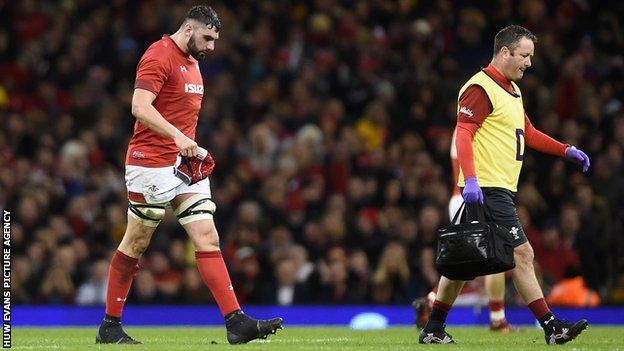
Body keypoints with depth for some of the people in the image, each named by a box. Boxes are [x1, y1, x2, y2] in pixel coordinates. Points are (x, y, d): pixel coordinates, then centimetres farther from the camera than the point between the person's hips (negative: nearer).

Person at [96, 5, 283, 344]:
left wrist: (192, 149, 14)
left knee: (207, 237, -2)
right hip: (152, 161, -8)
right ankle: (109, 326, 10)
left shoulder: (192, 63, 18)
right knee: (136, 243, 0)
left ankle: (237, 322, -9)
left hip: (185, 163, 8)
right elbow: (140, 107, -22)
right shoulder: (159, 56, -11)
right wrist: (178, 136, -31)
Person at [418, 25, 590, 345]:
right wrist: (470, 180, -28)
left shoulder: (512, 90, 21)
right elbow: (463, 135, -18)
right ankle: (551, 328, -8)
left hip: (501, 189, 10)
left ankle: (433, 329, 14)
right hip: (487, 188, -10)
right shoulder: (480, 88, -11)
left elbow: (528, 134, 31)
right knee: (521, 254, -10)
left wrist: (566, 151, 22)